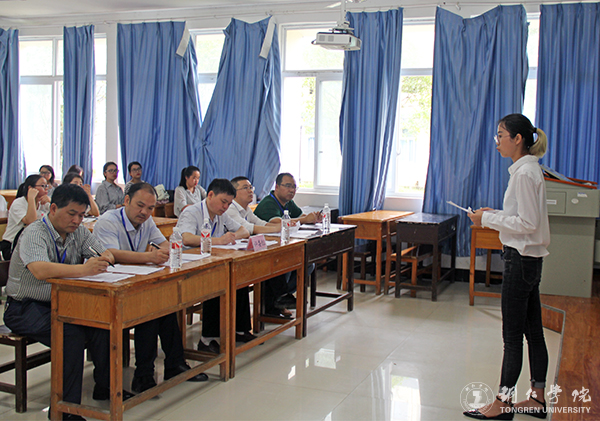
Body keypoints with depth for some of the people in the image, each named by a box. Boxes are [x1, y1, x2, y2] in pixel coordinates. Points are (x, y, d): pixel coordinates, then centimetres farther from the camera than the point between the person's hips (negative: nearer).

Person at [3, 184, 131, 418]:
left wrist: (104, 258, -25)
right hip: (24, 308, -6)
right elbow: (40, 270, -37)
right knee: (71, 333, -31)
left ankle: (105, 387, -2)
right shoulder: (34, 234, -18)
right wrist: (83, 269, -51)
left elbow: (105, 254, 1)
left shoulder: (78, 231, 4)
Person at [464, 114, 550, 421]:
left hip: (521, 259, -10)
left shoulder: (525, 172, -17)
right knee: (533, 331, 14)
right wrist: (495, 213, 9)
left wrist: (488, 219, -13)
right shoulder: (528, 169, 13)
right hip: (528, 259, 10)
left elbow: (527, 223, -20)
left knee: (512, 336, -1)